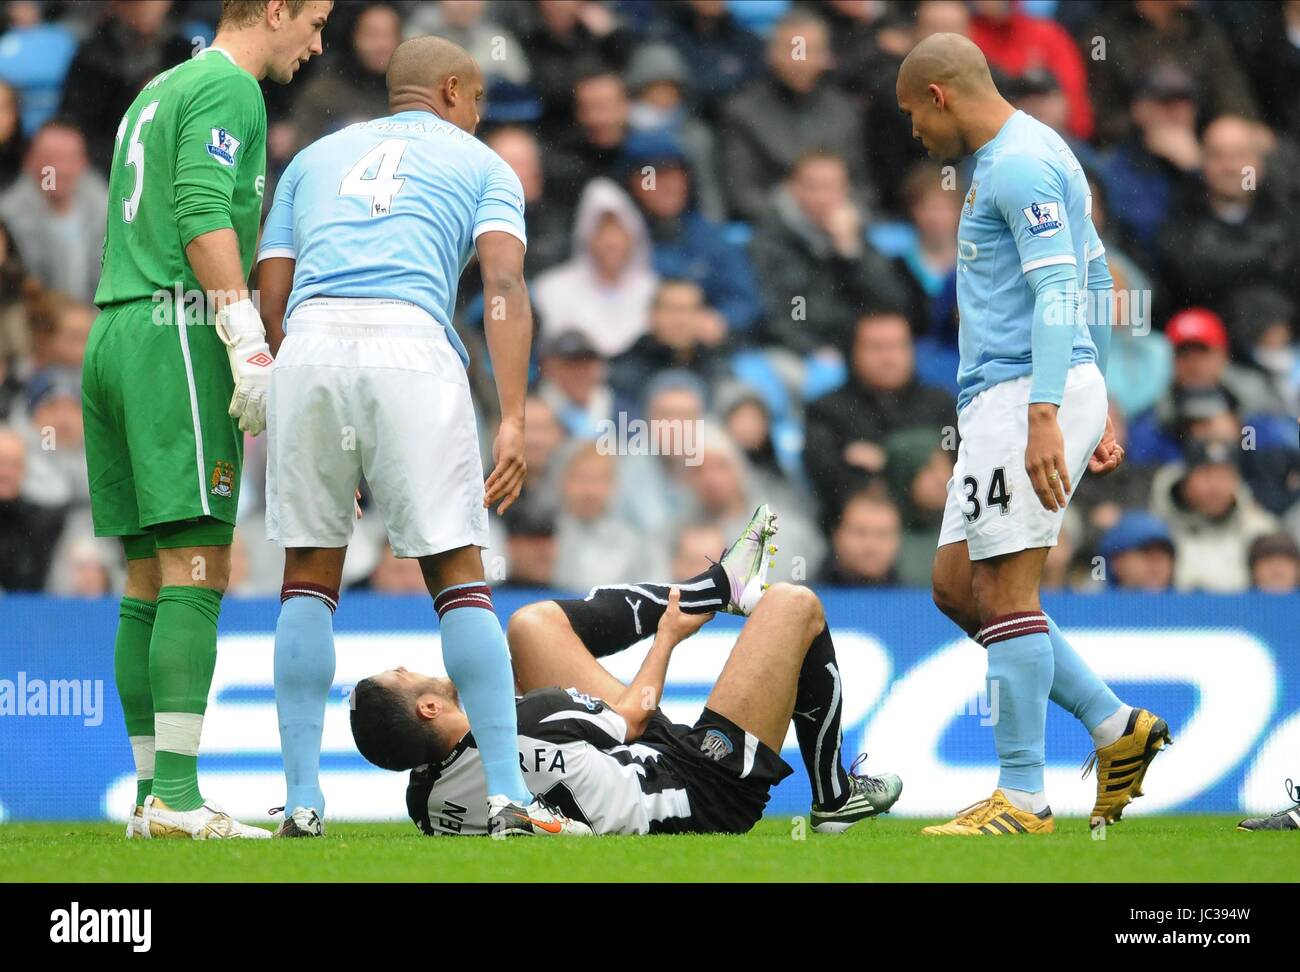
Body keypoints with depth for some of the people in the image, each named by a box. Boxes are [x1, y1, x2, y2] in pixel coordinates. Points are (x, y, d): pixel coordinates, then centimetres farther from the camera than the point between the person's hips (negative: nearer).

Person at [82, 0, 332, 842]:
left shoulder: (157, 93, 25)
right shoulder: (228, 88, -4)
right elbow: (204, 216, -16)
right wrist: (250, 347, -21)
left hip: (111, 333, 9)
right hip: (176, 332, -9)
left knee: (149, 584, 7)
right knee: (196, 575, -13)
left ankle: (153, 793, 5)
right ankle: (177, 798, -20)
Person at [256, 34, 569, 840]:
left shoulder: (314, 159, 29)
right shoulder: (483, 167, 20)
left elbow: (271, 299, 19)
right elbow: (505, 287, 2)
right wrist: (513, 422, -6)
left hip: (309, 344, 2)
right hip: (412, 344, -2)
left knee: (310, 575, 12)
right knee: (459, 576, 3)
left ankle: (303, 796, 6)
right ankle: (506, 790, -4)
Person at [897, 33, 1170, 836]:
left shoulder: (1019, 164, -12)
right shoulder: (1034, 154, 21)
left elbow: (1058, 291, -20)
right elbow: (1094, 278, 26)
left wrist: (1044, 416, -27)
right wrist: (1099, 405, 28)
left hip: (1025, 395, -10)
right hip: (1002, 401, 10)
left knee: (1005, 595, -8)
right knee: (958, 586, 11)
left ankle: (1023, 800, -6)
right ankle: (1116, 727, 12)